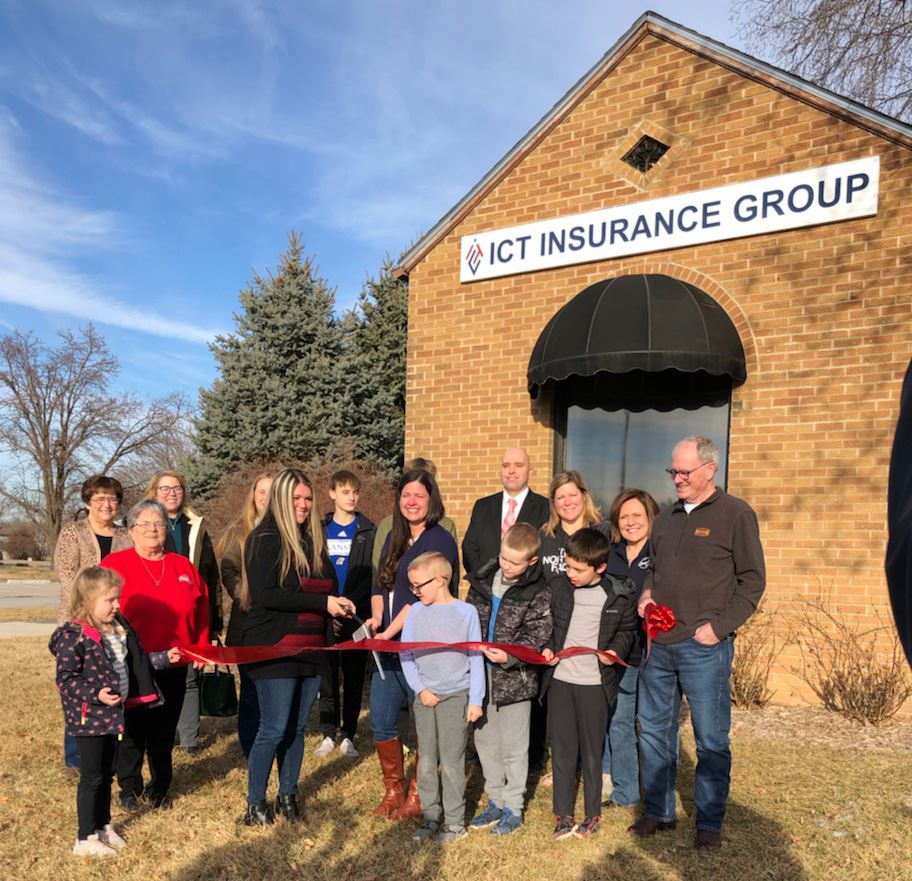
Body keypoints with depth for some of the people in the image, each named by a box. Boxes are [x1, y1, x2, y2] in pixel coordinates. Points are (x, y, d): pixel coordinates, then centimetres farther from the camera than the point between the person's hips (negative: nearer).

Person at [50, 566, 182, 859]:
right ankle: (85, 839, 18)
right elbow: (66, 680, -19)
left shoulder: (119, 627, 3)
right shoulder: (72, 636, -20)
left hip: (112, 714, 7)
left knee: (107, 774, 19)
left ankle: (103, 826, 35)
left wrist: (164, 658, 8)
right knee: (92, 777, 4)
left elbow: (134, 661, 14)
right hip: (89, 718, -7)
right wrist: (96, 694, -30)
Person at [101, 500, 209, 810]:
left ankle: (159, 787, 29)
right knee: (133, 729, 8)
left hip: (174, 667, 3)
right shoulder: (115, 564, -5)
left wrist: (201, 647, 5)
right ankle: (129, 788, 26)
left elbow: (201, 608, 11)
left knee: (165, 730, 13)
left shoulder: (183, 566, 7)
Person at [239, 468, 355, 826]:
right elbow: (265, 595, -19)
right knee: (274, 729, -1)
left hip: (311, 649, 6)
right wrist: (322, 602, -20)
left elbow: (328, 586, 21)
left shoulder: (313, 540, 12)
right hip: (275, 649, -6)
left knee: (296, 727, 13)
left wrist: (338, 606, -1)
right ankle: (255, 804, 15)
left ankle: (288, 796, 27)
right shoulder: (265, 540, -10)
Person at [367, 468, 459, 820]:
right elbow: (380, 583, 12)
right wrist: (376, 617, -7)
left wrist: (390, 632, -18)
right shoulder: (395, 538, 13)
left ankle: (417, 797, 21)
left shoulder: (439, 540, -11)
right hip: (389, 645, 8)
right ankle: (394, 791, 29)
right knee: (381, 722, 12)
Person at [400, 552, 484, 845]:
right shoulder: (415, 613, 2)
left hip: (456, 697, -3)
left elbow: (476, 659, -3)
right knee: (427, 762, 10)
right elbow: (406, 655, 4)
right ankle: (430, 817, 25)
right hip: (424, 697, 3)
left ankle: (455, 822, 16)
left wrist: (476, 700, -4)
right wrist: (420, 690, -5)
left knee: (452, 763, 2)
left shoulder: (466, 612, -6)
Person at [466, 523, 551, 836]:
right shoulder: (482, 580, 3)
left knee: (513, 746, 7)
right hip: (481, 673, 6)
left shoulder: (538, 593, -12)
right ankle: (495, 801, 34)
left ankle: (513, 808, 24)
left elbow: (536, 636, -15)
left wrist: (509, 655, -28)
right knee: (484, 740, 17)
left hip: (515, 677, -6)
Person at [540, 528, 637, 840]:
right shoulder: (559, 588, -2)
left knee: (592, 750, 10)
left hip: (595, 682, -2)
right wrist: (547, 648, -4)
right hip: (559, 678, 2)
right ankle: (563, 814, 21)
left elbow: (627, 630, 7)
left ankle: (592, 814, 26)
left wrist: (616, 650, -11)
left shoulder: (619, 595, -7)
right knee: (562, 748, 8)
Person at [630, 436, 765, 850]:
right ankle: (658, 812, 28)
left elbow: (752, 580, -6)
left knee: (711, 739, 5)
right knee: (654, 730, 13)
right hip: (659, 644, 6)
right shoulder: (666, 517, 13)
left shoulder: (736, 514, -5)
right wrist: (647, 593, 3)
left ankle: (710, 823, 20)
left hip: (704, 646, -6)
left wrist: (718, 627, -12)